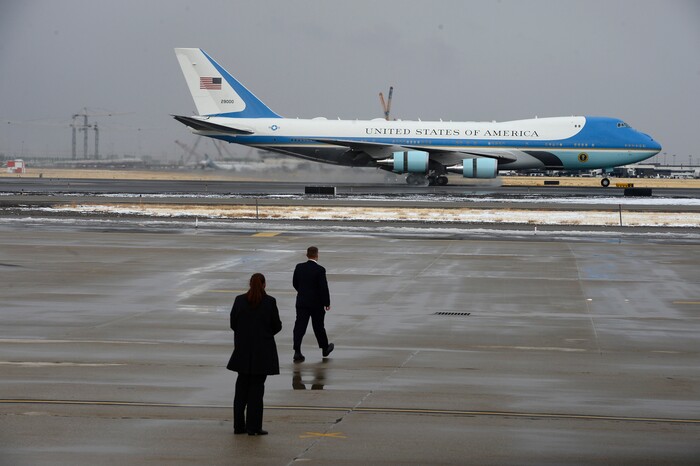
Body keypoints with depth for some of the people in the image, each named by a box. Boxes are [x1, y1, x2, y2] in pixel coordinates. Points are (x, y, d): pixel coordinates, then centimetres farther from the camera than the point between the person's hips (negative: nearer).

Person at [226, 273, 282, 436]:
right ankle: (253, 426, 2)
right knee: (256, 388, 3)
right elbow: (276, 326, -5)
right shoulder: (270, 302, -10)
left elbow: (233, 324, 2)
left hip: (243, 350, 2)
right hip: (263, 351, -2)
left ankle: (239, 425, 13)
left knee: (242, 387, 12)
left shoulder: (240, 301, -4)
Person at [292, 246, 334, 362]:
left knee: (299, 326, -1)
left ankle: (297, 352, -10)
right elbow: (324, 288, -15)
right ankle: (325, 348, 32)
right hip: (316, 303, -3)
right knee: (319, 326, 13)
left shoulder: (299, 267, -2)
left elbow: (295, 283, 9)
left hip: (301, 302, 3)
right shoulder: (320, 270, -15)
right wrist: (327, 303, -5)